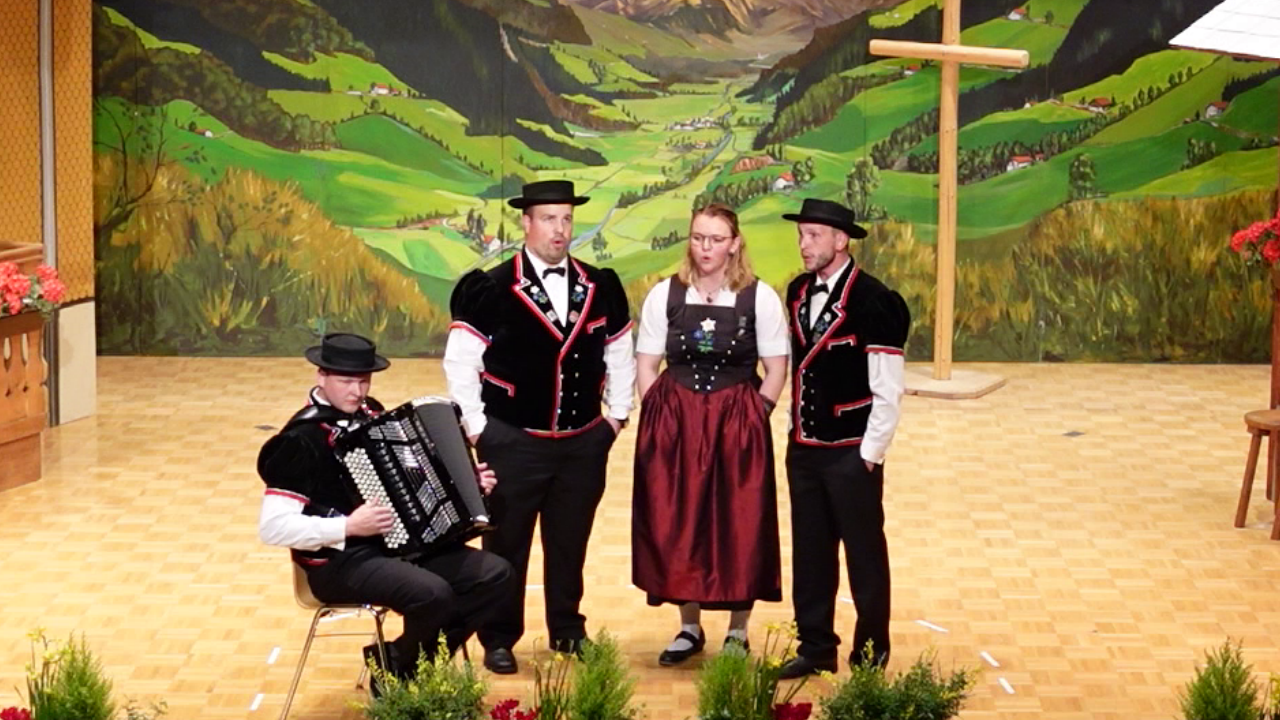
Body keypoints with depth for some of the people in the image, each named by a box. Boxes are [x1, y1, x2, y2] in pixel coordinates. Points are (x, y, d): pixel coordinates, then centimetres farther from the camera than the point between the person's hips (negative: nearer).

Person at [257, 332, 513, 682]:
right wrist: (348, 527, -24)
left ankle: (422, 659, 4)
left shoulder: (371, 415, 10)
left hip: (404, 545, 8)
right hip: (341, 562, -8)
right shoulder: (301, 439, -14)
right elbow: (272, 528, -19)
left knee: (494, 574, -7)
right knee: (432, 594, -32)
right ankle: (396, 670, -3)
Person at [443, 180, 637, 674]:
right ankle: (499, 639, 17)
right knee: (505, 545, 6)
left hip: (584, 443, 3)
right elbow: (459, 361, -7)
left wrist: (616, 415, 10)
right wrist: (477, 427, -8)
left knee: (570, 543, 12)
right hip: (513, 442, -3)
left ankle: (568, 630, 27)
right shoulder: (492, 290, -9)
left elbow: (620, 356, 15)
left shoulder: (600, 288, 4)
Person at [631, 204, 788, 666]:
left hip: (738, 430, -2)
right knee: (676, 526, 5)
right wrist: (663, 418, -4)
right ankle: (690, 628, 19)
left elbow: (776, 370, 0)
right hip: (674, 426, 2)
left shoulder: (760, 298, -2)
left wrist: (751, 417, -7)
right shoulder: (664, 295, 2)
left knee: (739, 527, 1)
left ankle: (738, 632, 13)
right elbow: (645, 366, 5)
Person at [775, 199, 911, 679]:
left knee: (864, 551, 5)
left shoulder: (872, 301, -16)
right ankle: (815, 647, 24)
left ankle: (872, 651, 16)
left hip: (852, 453, -7)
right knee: (810, 551, 14)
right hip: (803, 449, 7)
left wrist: (871, 453, -13)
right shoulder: (798, 293, 6)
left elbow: (888, 391, -15)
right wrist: (795, 431, 12)